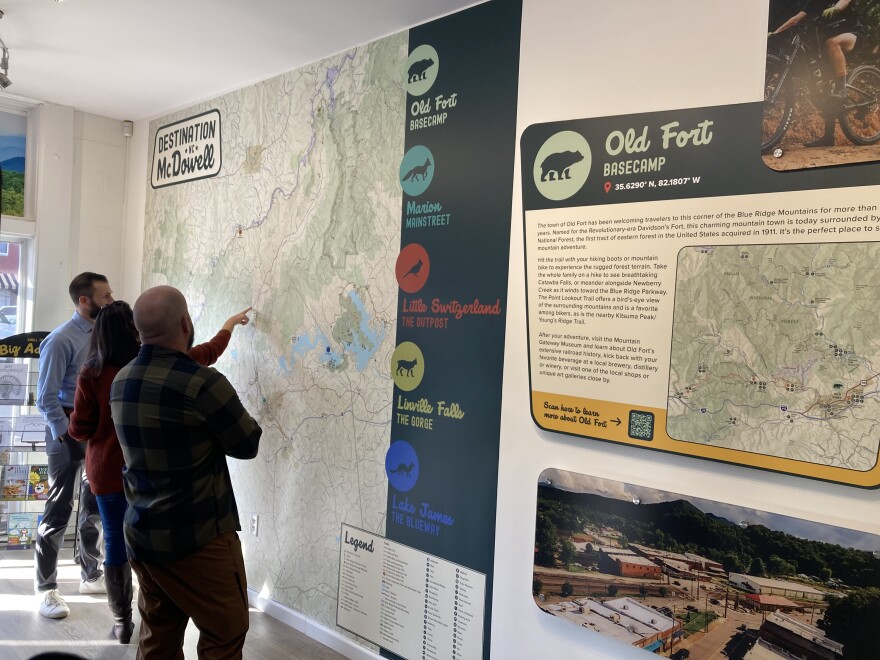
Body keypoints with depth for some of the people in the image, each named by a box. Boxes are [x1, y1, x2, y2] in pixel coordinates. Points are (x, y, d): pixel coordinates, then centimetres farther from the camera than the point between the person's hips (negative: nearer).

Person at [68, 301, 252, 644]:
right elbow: (206, 353, 4)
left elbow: (80, 429, -6)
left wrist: (71, 426, 17)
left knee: (116, 542, 11)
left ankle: (122, 621, 22)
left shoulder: (91, 373, -11)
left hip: (107, 471, 0)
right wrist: (229, 325, 20)